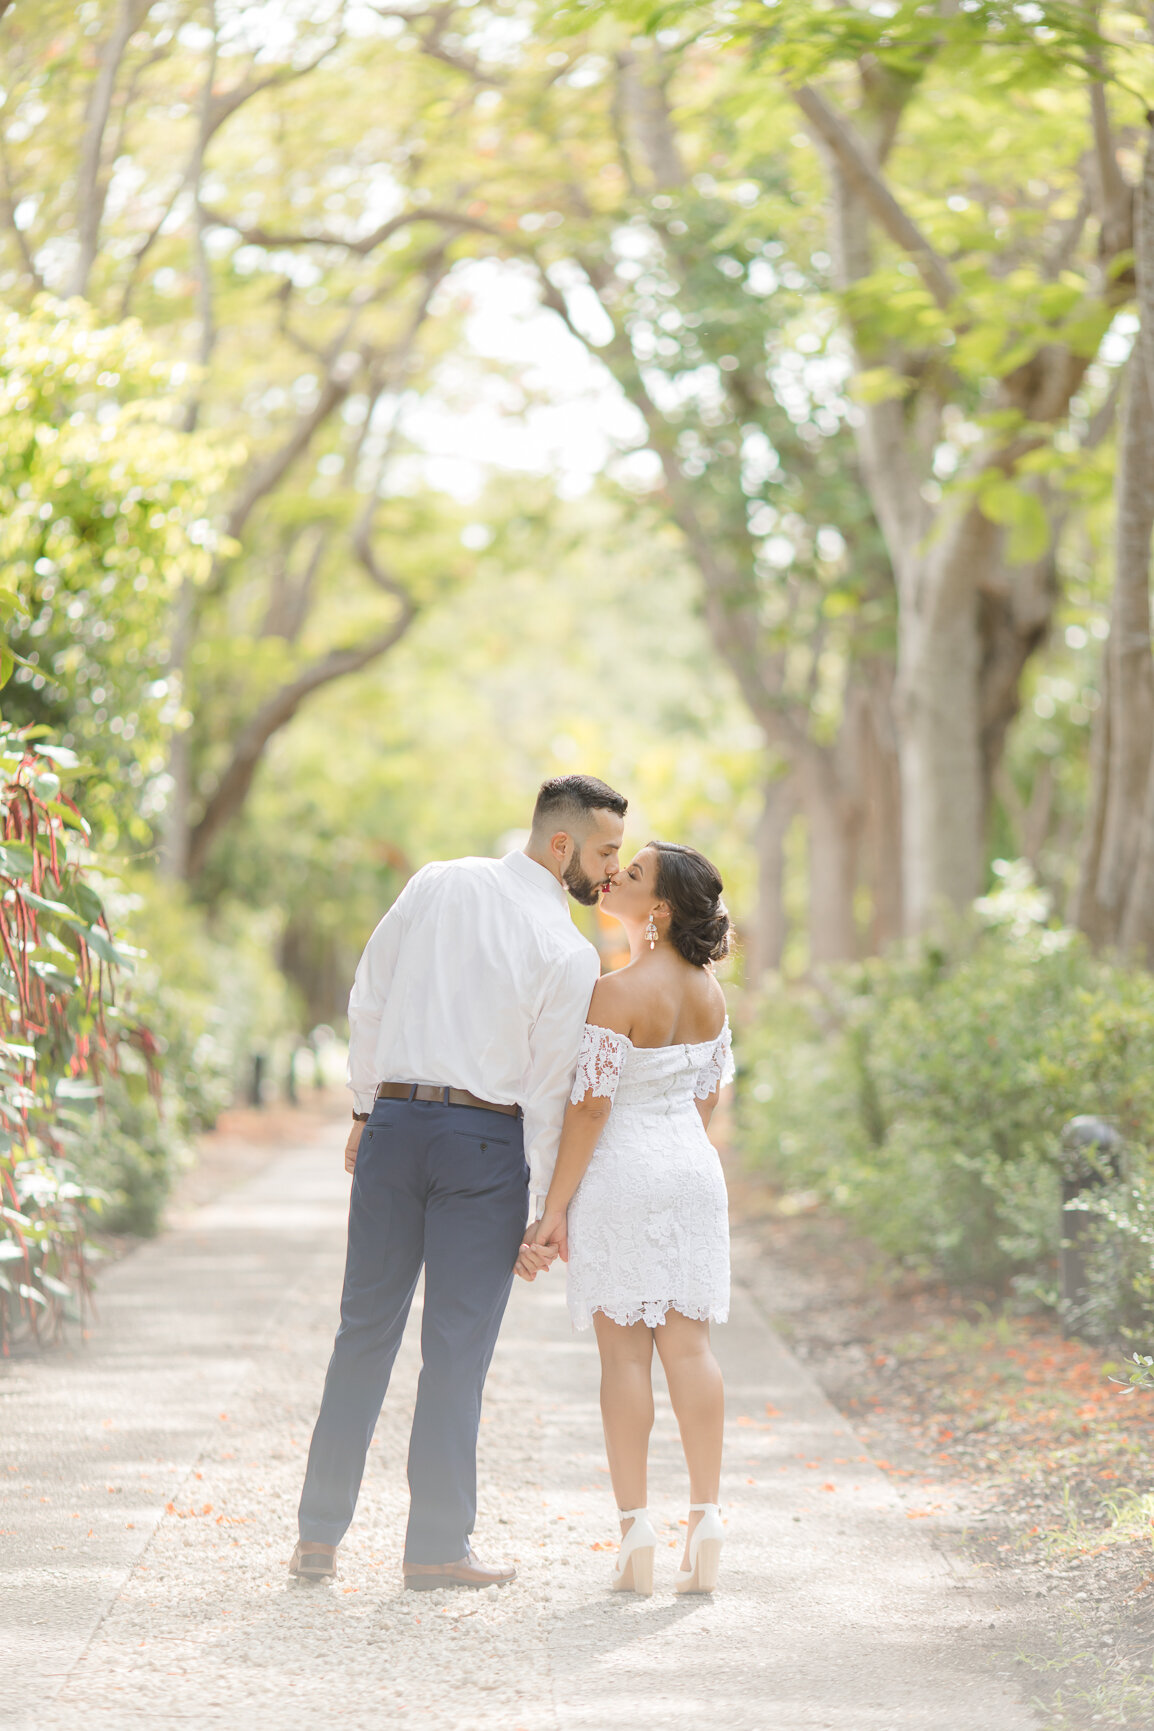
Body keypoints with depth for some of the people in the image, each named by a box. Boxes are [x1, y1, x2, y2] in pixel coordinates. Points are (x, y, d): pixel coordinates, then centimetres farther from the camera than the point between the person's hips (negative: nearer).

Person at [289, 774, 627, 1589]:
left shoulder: (437, 884, 4)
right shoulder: (569, 954, -9)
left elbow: (368, 1001, 8)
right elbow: (550, 1089, -7)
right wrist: (549, 1209, -1)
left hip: (394, 1120, 4)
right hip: (486, 1137, -4)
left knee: (365, 1329, 11)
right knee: (458, 1346, 2)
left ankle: (318, 1537, 13)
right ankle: (437, 1547, 7)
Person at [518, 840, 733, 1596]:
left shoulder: (617, 993, -16)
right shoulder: (709, 990, 5)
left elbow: (590, 1107, -17)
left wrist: (554, 1211, -12)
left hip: (620, 1170, -6)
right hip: (693, 1167, 6)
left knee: (624, 1350, -1)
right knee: (689, 1343, 6)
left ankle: (637, 1532, 0)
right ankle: (707, 1518, 3)